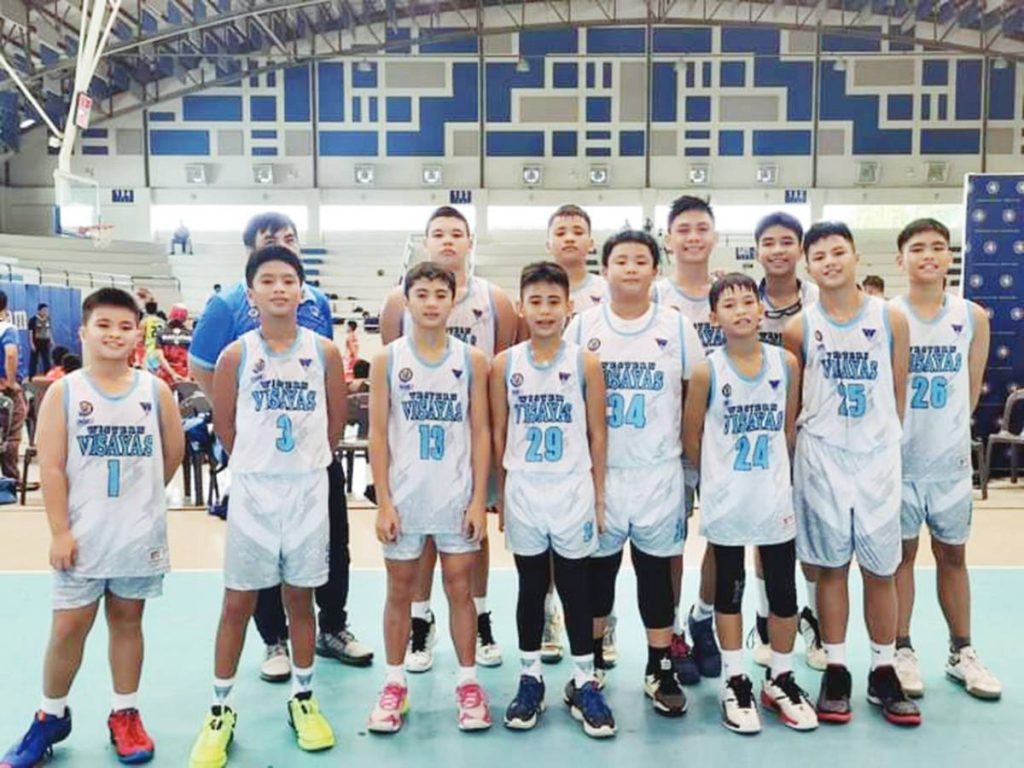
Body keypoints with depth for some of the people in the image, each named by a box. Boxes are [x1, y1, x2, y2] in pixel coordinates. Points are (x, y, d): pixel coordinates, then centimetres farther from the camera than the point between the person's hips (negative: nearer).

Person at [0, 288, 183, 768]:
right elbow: (51, 467, -8)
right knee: (69, 625, 6)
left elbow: (174, 453, 8)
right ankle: (51, 718, 26)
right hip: (82, 535, -1)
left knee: (127, 620, 13)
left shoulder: (155, 390, -1)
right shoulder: (63, 392, -5)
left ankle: (125, 715, 26)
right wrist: (60, 531, -11)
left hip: (139, 535, 1)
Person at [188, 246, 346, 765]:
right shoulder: (237, 354, -6)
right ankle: (221, 710, 21)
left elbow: (336, 422, 6)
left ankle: (303, 699, 29)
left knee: (300, 598, 12)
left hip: (308, 490, 1)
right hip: (251, 490, 0)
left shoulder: (324, 352, -4)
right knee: (237, 602, 7)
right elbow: (224, 425, 4)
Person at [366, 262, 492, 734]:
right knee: (400, 591, 11)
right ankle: (394, 685, 24)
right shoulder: (386, 360, -1)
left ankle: (468, 683, 22)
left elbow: (481, 433, 1)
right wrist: (383, 501, -6)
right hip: (404, 497, 0)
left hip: (457, 497, 0)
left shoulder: (472, 360, 0)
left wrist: (479, 499, -4)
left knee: (459, 589, 8)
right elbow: (378, 435, -1)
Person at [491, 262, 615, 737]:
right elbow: (498, 435, 5)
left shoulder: (586, 363, -3)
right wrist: (501, 497, 5)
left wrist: (599, 497, 0)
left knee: (576, 588, 8)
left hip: (573, 492, -1)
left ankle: (583, 683, 21)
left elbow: (597, 434, 1)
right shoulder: (505, 364, 0)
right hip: (523, 494, 1)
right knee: (531, 587, 12)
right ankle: (530, 679, 26)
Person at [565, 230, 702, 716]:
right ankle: (592, 661, 27)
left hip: (659, 472, 0)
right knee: (596, 567, 10)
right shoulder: (582, 327, 1)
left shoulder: (677, 327, 1)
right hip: (597, 471, 0)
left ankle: (660, 670, 19)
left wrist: (694, 458, 5)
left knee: (657, 569, 7)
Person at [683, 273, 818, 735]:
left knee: (784, 590, 8)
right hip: (725, 501, -2)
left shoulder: (786, 363, -2)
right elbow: (691, 437, 0)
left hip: (775, 497, 2)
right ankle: (735, 682, 24)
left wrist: (767, 470, 11)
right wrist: (721, 473, 7)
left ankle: (780, 679, 27)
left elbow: (790, 428, 8)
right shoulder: (707, 371, -8)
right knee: (729, 589, 10)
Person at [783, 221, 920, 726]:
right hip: (820, 458, 0)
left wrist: (882, 436, 9)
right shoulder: (799, 327, -3)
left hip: (878, 457, 1)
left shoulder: (891, 318, -2)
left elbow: (899, 393, 6)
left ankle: (883, 672, 21)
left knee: (881, 568, 7)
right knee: (831, 565, 8)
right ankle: (835, 670, 19)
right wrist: (819, 437, 4)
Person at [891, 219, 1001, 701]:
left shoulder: (972, 317, 0)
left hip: (951, 458, 3)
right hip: (898, 458, -2)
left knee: (952, 554, 14)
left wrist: (947, 430, 9)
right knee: (902, 552, 8)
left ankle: (961, 653, 27)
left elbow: (972, 387, 9)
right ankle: (902, 651, 20)